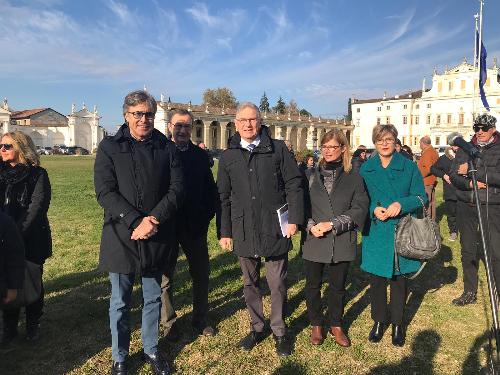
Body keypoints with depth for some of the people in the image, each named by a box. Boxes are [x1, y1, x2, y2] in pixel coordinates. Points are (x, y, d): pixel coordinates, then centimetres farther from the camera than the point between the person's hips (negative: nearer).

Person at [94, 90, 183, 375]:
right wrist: (136, 221, -18)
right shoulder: (110, 147, 0)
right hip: (121, 237, -1)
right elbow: (105, 192, -8)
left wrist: (154, 219, -16)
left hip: (156, 237, 2)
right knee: (120, 303, 12)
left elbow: (176, 189, -2)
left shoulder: (167, 148, 5)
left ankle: (152, 350, 35)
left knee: (153, 299, 16)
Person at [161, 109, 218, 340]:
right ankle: (168, 322, 29)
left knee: (201, 275, 12)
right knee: (165, 277, 10)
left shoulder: (201, 155, 5)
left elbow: (211, 189, 7)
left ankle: (200, 318, 31)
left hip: (195, 226, 3)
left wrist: (207, 215, -2)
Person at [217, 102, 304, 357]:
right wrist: (224, 232, 5)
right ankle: (257, 327, 34)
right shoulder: (228, 157, 7)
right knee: (250, 283, 15)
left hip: (274, 230, -2)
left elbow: (294, 184, -3)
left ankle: (279, 331, 27)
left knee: (278, 284, 8)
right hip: (244, 232, 3)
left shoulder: (278, 149, 0)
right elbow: (223, 198, 8)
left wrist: (294, 219, -10)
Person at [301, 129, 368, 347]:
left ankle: (336, 325, 35)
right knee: (313, 285, 13)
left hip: (341, 242, 0)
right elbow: (302, 205, 1)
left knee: (338, 286, 14)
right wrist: (311, 226, -15)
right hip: (314, 241, 1)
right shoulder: (311, 176, 3)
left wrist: (332, 224, -16)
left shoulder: (354, 178, 0)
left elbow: (359, 209, -8)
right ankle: (316, 325, 33)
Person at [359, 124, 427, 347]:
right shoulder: (366, 169, 4)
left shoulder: (409, 167, 1)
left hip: (401, 232, -1)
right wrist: (374, 209, -12)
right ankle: (379, 321, 28)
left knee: (398, 279, 10)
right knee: (376, 279, 9)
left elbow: (421, 197, 1)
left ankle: (397, 324, 28)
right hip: (375, 232, 1)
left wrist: (401, 204, -18)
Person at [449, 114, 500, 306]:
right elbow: (453, 175, 2)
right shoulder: (465, 149, 9)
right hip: (466, 205, 4)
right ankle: (470, 292, 26)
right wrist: (469, 183, -16)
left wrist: (473, 171, -18)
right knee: (468, 251, 12)